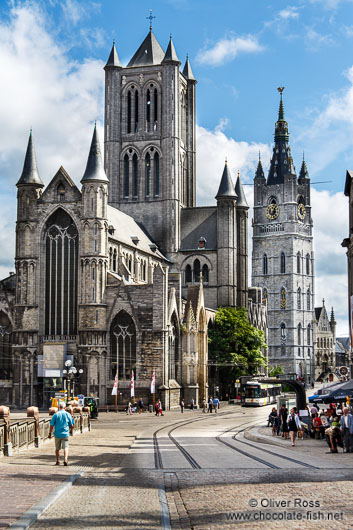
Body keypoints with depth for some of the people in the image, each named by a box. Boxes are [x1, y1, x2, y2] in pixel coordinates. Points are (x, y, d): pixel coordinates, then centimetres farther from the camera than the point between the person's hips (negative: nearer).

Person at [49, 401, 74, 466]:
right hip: (65, 434, -1)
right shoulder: (68, 414, 0)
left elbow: (51, 425, -4)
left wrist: (50, 433, 5)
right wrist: (71, 431, 23)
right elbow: (72, 425, 5)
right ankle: (65, 460, -21)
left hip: (57, 434, 1)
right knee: (66, 447, -2)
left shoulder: (56, 415, -2)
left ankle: (58, 461, 21)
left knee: (57, 448, 14)